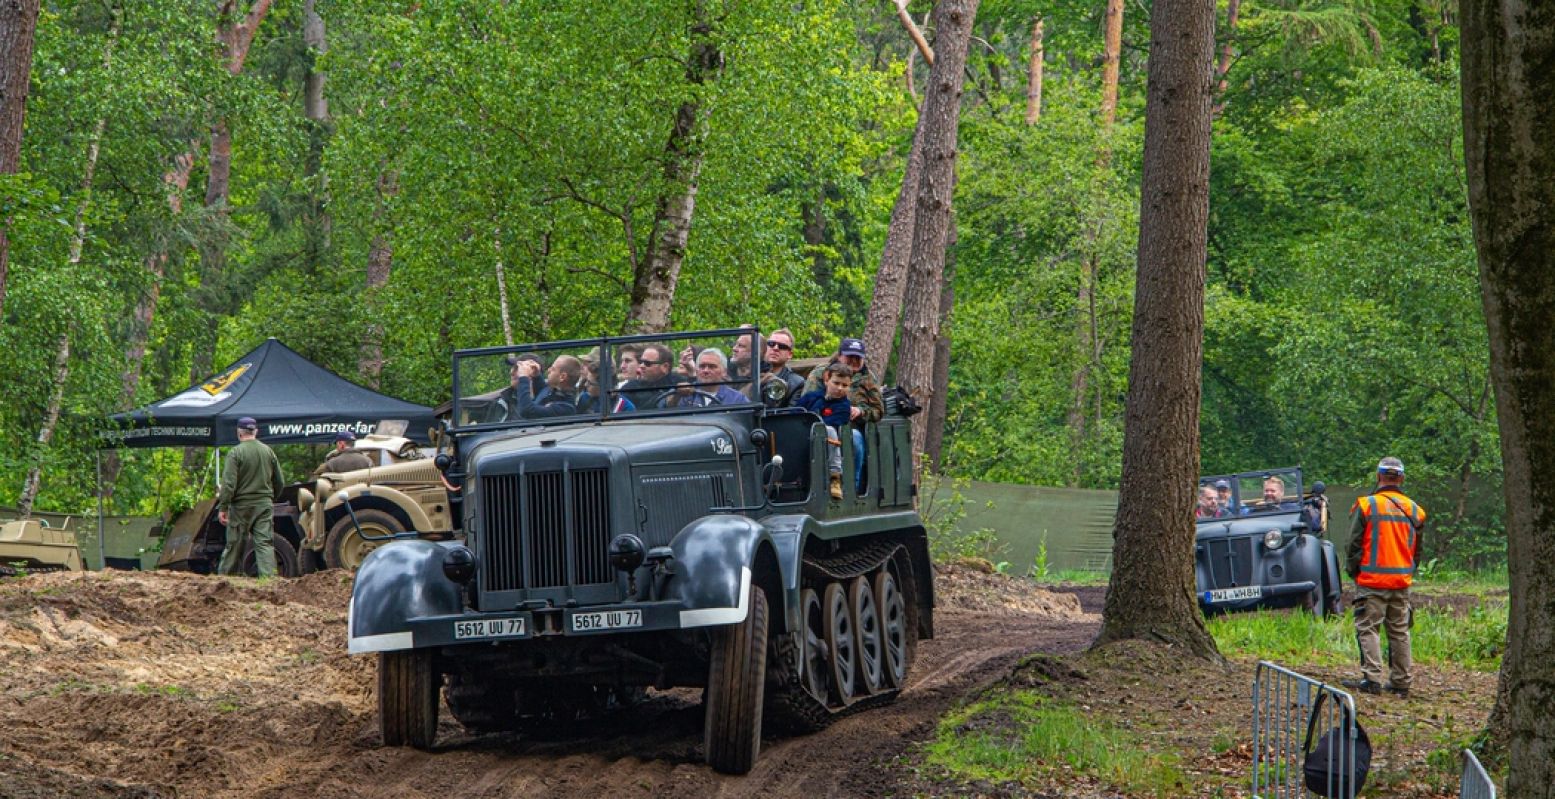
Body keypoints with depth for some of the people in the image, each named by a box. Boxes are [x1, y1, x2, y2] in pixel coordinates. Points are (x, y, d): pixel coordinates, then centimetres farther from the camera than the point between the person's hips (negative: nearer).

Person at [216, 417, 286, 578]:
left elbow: (229, 483, -15)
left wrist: (223, 507, -11)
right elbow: (280, 482, 12)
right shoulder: (268, 451, 6)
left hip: (241, 504, -3)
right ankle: (268, 575, -12)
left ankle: (224, 575, 18)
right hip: (264, 504, 3)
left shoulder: (235, 453, -9)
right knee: (264, 543, -1)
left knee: (234, 543, 7)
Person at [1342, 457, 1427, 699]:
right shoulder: (1414, 510, 7)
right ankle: (1401, 681, 12)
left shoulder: (1366, 505, -8)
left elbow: (1354, 544, -5)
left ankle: (1372, 678, -11)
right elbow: (1417, 550, 15)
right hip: (1402, 583, 5)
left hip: (1372, 580, -5)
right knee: (1399, 631, 11)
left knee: (1367, 628, -1)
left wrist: (1352, 571, 7)